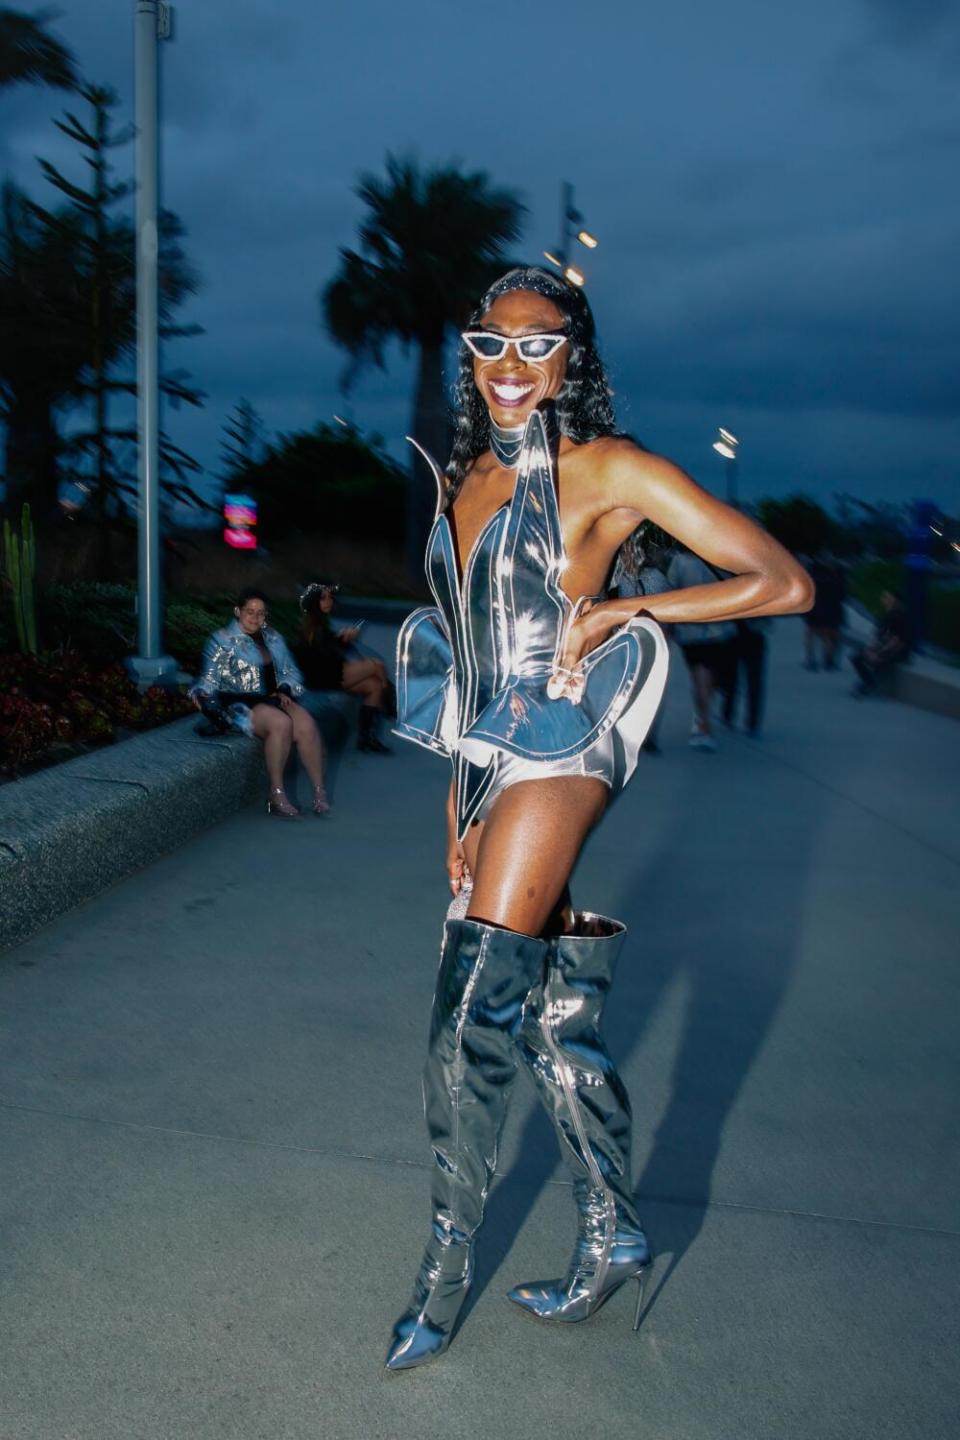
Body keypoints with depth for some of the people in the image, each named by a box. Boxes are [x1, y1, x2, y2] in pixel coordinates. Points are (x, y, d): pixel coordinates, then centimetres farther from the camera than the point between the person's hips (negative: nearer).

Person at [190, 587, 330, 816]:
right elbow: (210, 677, -4)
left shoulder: (273, 638, 17)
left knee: (306, 725, -26)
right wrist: (200, 692, -25)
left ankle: (319, 792, -21)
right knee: (281, 723, -34)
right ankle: (276, 795, -27)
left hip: (272, 698, 5)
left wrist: (284, 690, -2)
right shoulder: (222, 640, 2)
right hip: (240, 703, -5)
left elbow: (291, 672, 19)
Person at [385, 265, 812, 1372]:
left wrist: (617, 608, -13)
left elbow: (784, 582, -9)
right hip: (484, 763, 7)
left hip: (556, 757, -7)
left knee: (470, 1020, -6)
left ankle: (445, 1268, 14)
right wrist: (461, 806, 15)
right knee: (553, 1017, 13)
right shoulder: (461, 476, 13)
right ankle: (610, 1236, 29)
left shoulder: (606, 469, -6)